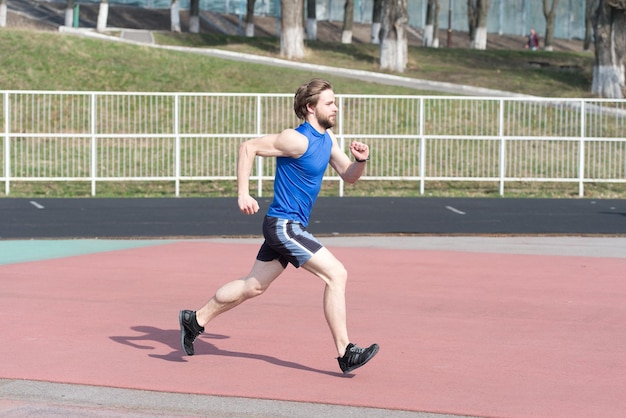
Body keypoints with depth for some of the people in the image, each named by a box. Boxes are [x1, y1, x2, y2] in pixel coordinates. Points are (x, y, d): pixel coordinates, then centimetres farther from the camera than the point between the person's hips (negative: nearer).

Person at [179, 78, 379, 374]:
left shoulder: (327, 138, 9)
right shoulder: (298, 140, -18)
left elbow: (348, 176, 15)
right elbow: (248, 147, -17)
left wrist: (360, 160, -8)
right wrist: (243, 194, -20)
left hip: (286, 227, 10)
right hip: (284, 225, -10)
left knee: (253, 286, 18)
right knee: (336, 274, -14)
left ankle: (195, 320, 31)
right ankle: (345, 353, -11)